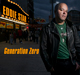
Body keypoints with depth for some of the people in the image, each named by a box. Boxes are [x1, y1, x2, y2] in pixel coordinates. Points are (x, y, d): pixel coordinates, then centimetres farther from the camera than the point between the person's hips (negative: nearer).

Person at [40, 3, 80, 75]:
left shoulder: (72, 27, 8)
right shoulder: (47, 29, -1)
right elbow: (43, 49, -2)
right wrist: (49, 66, -5)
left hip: (72, 64, 2)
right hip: (57, 65, -2)